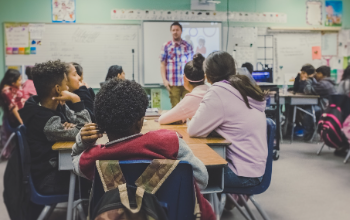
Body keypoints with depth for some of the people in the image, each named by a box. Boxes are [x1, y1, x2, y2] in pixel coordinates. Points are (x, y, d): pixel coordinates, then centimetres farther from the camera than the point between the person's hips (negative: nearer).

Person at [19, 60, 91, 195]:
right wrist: (76, 100, -27)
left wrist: (71, 126, -20)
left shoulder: (57, 107, -1)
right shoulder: (47, 122, -28)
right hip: (49, 180, -8)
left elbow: (86, 124, 1)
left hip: (58, 165, 8)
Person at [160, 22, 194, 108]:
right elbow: (162, 64, 4)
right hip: (173, 83, -1)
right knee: (175, 107, 2)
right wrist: (164, 80, -5)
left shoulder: (188, 46, 9)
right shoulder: (166, 46, 5)